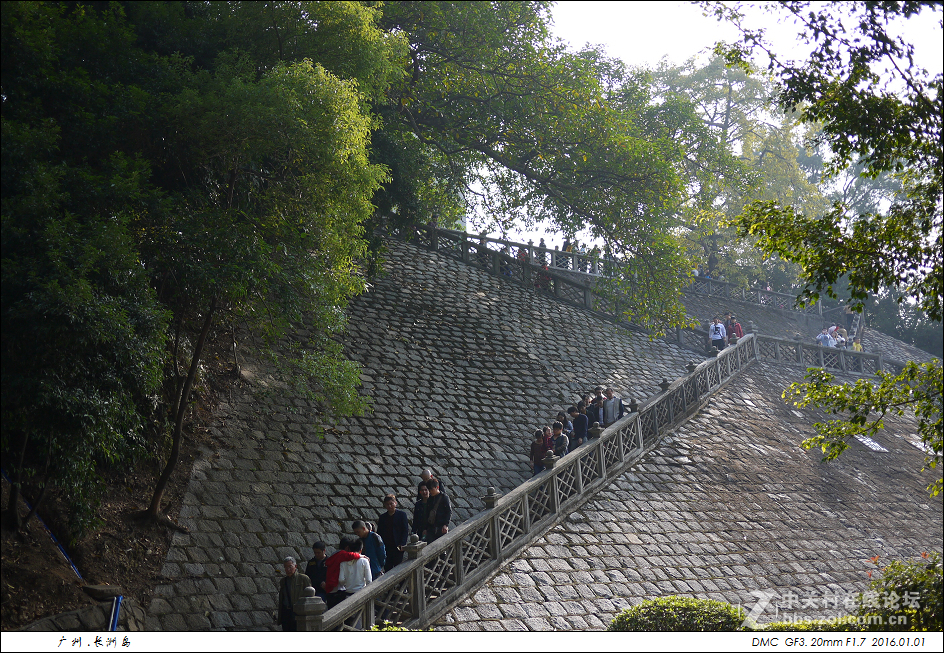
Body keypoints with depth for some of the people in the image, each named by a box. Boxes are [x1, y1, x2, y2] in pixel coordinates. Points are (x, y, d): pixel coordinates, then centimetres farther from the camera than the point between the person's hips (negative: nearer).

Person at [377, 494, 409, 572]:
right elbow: (379, 532, 14)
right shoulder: (382, 517, 12)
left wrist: (402, 544, -12)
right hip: (386, 547, 3)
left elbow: (405, 531, -2)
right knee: (387, 568, 3)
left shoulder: (401, 514, 1)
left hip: (397, 547, -3)